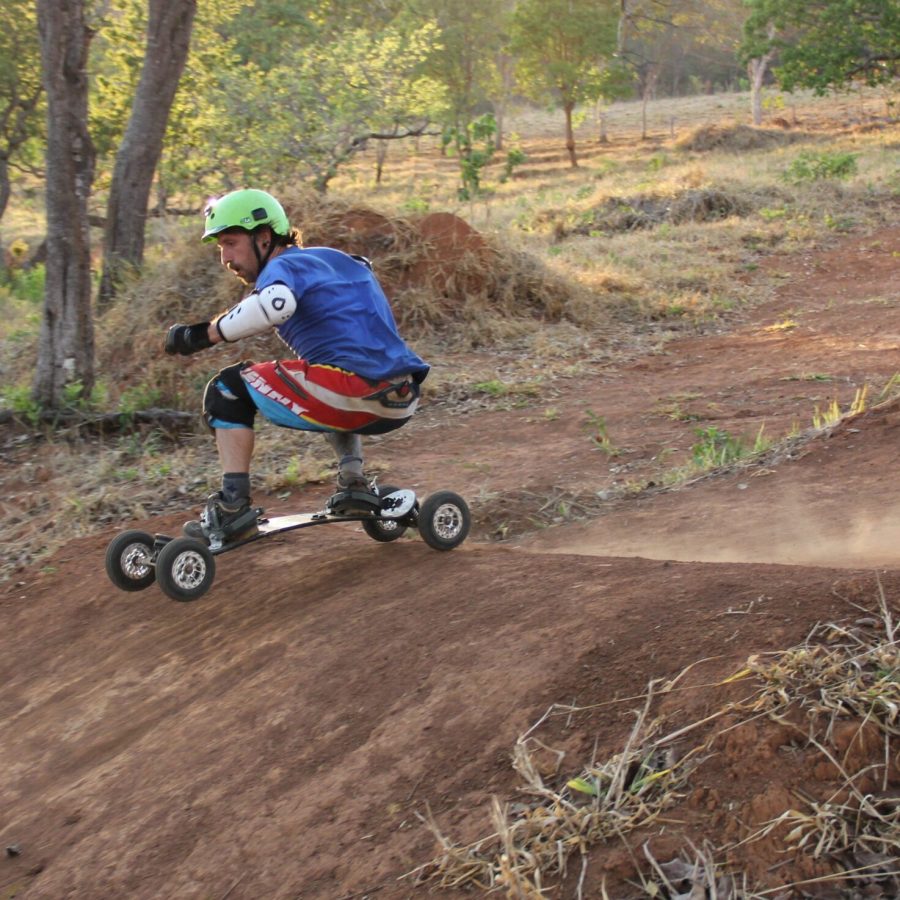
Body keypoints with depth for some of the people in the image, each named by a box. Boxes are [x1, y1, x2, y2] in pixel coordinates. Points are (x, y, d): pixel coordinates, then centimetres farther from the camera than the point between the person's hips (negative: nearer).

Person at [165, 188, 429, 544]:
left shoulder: (284, 266, -1)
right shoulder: (329, 259, 26)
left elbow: (276, 303, -25)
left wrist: (203, 335, -19)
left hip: (355, 390, -9)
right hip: (402, 404, 9)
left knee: (229, 389, 3)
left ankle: (233, 508, -4)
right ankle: (354, 483, 22)